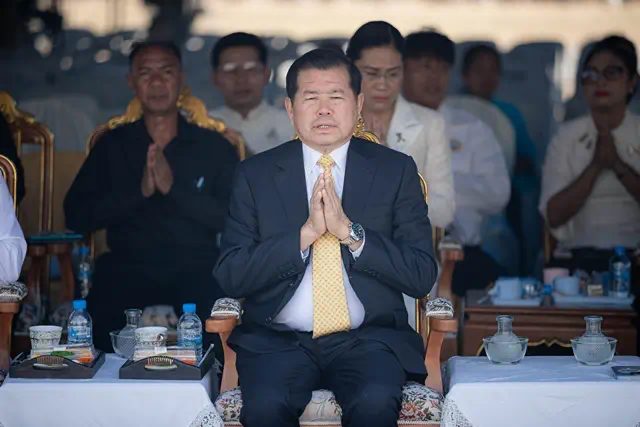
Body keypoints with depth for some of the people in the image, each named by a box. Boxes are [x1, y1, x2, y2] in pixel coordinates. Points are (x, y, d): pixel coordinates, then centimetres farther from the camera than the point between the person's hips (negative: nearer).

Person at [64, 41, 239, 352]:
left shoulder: (215, 147, 10)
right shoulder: (112, 146, 14)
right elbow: (76, 216, 3)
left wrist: (174, 187, -13)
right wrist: (138, 191, -10)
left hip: (196, 269, 0)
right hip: (128, 268, 0)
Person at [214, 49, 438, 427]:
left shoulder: (396, 170, 7)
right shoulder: (255, 175, 8)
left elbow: (422, 277, 0)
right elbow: (230, 277, -1)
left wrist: (351, 232, -13)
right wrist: (305, 233, -13)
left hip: (368, 338, 0)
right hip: (278, 339, 0)